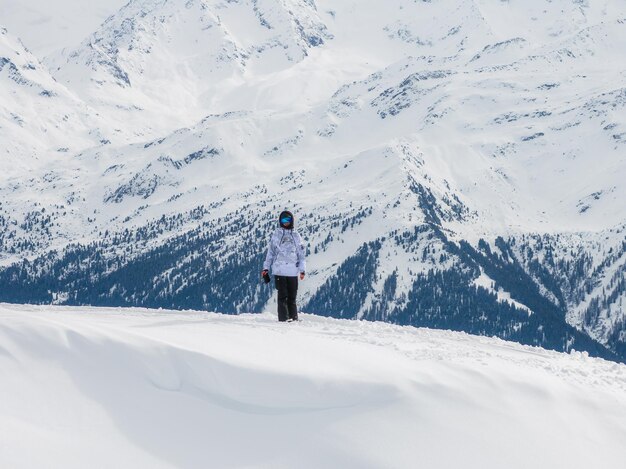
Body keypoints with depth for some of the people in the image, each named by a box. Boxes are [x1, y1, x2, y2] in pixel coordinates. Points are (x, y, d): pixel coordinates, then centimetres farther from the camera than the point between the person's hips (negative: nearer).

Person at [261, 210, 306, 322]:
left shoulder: (296, 235, 12)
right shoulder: (276, 234, 10)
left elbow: (301, 254, 11)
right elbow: (270, 252, 12)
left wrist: (302, 270, 3)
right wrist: (266, 268, 7)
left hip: (293, 271, 1)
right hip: (279, 270, -1)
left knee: (292, 296, 2)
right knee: (283, 295, -6)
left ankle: (293, 318, 6)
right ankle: (283, 318, -7)